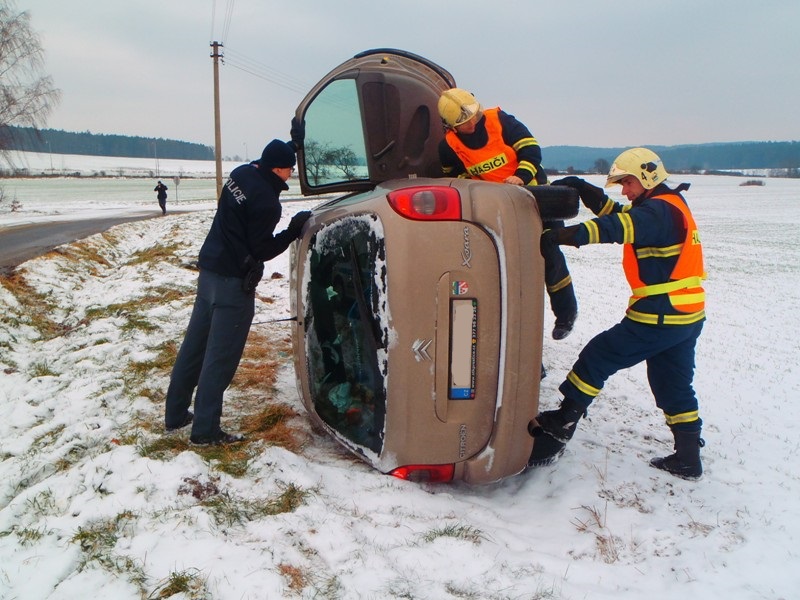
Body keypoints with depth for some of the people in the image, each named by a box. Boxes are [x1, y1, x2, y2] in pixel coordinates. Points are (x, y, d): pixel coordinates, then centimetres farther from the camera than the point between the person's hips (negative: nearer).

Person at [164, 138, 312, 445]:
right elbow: (262, 249, -17)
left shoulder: (242, 173, 3)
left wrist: (288, 148, 15)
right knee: (221, 356, -1)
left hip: (209, 269, 9)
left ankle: (176, 413, 28)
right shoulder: (267, 201, -21)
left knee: (195, 343, 16)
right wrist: (294, 230, -9)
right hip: (234, 281, -9)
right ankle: (205, 429, 7)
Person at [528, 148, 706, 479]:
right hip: (687, 316, 10)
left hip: (658, 316, -10)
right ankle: (688, 458, 23)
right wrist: (585, 191, 5)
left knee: (597, 357, -1)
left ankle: (561, 424, 4)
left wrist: (568, 234, -42)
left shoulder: (660, 210, -16)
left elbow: (619, 227, -33)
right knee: (674, 386, 17)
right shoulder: (670, 206, 15)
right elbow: (623, 216, 16)